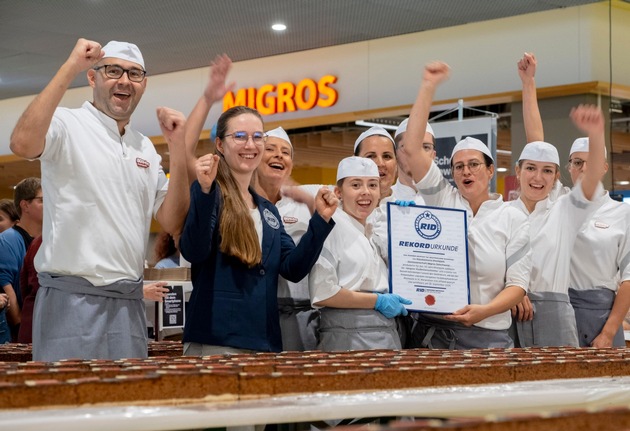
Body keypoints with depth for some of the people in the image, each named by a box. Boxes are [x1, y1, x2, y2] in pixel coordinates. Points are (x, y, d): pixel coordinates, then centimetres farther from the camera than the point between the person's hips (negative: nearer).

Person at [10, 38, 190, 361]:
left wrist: (177, 148, 1)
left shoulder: (146, 149, 16)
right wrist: (71, 66, -20)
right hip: (71, 299, -6)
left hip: (129, 305, 6)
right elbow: (22, 144, -26)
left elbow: (172, 223, 11)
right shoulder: (67, 125, -3)